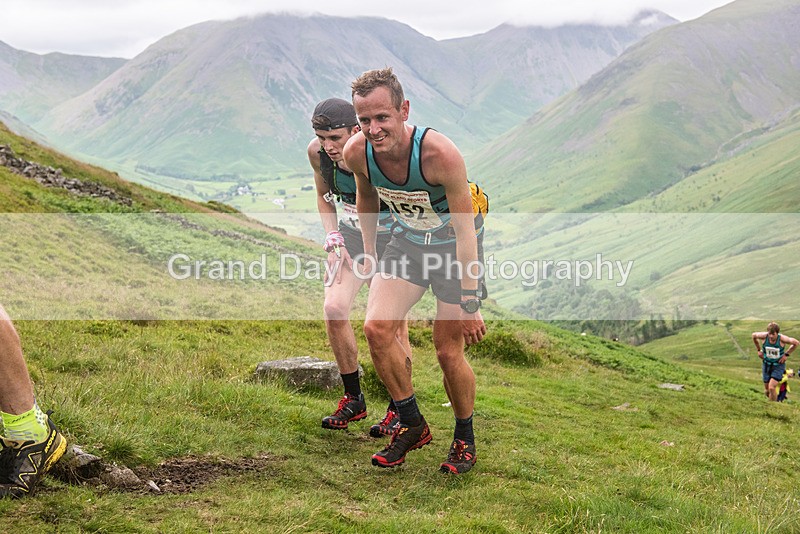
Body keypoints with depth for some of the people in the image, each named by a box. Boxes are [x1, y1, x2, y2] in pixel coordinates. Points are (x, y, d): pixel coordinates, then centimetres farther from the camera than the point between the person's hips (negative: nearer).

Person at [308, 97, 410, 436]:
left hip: (394, 234, -4)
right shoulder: (318, 152, -14)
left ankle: (399, 408, 9)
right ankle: (353, 399, 6)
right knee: (333, 310, -11)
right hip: (352, 233, 4)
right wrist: (333, 238, -5)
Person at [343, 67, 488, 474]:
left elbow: (466, 230, -25)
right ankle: (412, 425, 5)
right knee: (376, 328, -15)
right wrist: (369, 254, 15)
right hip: (406, 242, 4)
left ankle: (465, 438, 21)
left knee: (449, 353, -4)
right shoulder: (357, 153, -18)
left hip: (452, 246, -4)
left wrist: (469, 303, -24)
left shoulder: (440, 154, -32)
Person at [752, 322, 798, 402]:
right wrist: (759, 350, 7)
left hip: (778, 366, -3)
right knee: (767, 390, 11)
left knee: (771, 388, -19)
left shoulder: (782, 338, -24)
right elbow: (754, 335, 5)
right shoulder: (764, 336, -17)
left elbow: (796, 343, -7)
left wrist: (786, 354, -8)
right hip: (766, 365, 4)